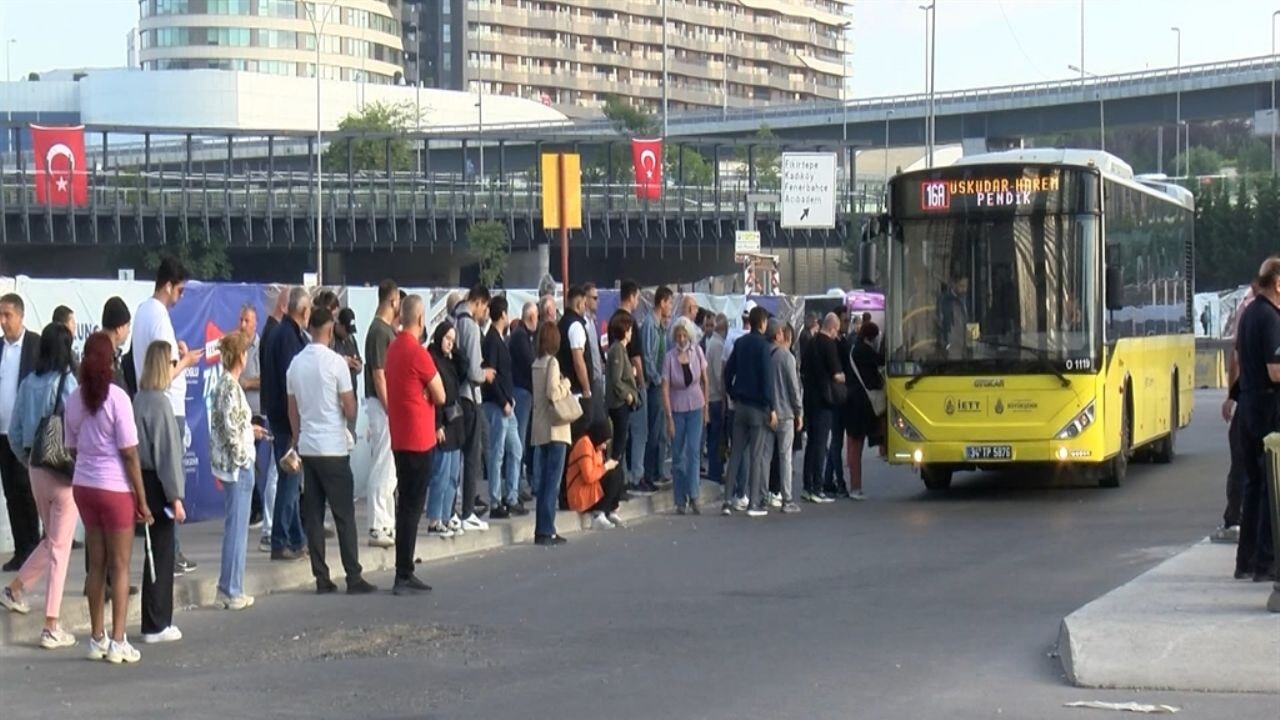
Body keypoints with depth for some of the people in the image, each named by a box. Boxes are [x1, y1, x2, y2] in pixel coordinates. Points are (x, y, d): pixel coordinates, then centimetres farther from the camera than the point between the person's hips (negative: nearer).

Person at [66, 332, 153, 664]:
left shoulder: (75, 399, 1)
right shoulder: (117, 398, -14)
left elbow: (72, 448, 6)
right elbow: (129, 453, -12)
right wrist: (142, 499, -6)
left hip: (83, 486, 5)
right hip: (115, 488, -5)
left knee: (97, 565, 13)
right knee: (120, 567, 3)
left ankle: (97, 639, 18)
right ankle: (117, 643, 3)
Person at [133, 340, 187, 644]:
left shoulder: (139, 400, 7)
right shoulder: (159, 402, -16)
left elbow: (145, 444, 11)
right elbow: (168, 451, -16)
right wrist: (175, 497, -12)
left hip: (144, 481, 8)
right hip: (158, 485, -8)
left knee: (159, 552, 14)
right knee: (160, 554, -1)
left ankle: (158, 620, 20)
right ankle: (155, 626, 4)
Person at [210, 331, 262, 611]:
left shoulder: (222, 384, 9)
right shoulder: (232, 387, -18)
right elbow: (232, 429, -22)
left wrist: (250, 429, 24)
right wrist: (243, 458, -13)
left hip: (227, 464, 9)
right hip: (239, 465, -9)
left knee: (233, 527, 15)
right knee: (237, 528, -2)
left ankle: (227, 588, 20)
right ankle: (232, 592, 3)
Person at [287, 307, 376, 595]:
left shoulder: (296, 363, 5)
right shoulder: (335, 362, -11)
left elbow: (292, 408, 12)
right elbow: (350, 409, -9)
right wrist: (345, 413, 13)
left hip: (306, 447, 5)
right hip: (333, 447, -5)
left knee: (313, 514, 6)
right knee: (344, 515, -2)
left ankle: (322, 579, 6)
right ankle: (354, 578, -3)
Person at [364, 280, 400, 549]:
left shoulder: (389, 329, 13)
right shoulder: (379, 330, -16)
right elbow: (378, 374, -20)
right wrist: (389, 409, -21)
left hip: (390, 405, 10)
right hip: (381, 405, -10)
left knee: (389, 469, 14)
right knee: (382, 468, -7)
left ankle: (388, 524, 20)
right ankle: (377, 528, -5)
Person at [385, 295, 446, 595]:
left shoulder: (393, 348, 9)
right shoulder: (417, 353, -16)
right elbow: (440, 396, -11)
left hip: (400, 439, 8)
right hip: (418, 439, -8)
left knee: (406, 504, 12)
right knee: (412, 506, -6)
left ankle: (405, 573, 16)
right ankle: (403, 576, -6)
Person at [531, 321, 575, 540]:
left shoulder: (536, 363, 11)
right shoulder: (552, 362, -12)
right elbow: (553, 393, -21)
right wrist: (566, 384, -5)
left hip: (540, 430, 8)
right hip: (554, 429, -8)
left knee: (543, 481, 10)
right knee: (552, 482, -6)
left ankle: (544, 529, 13)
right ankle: (545, 530, -8)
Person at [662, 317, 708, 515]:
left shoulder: (697, 352, -5)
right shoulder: (670, 357, -11)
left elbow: (704, 381, 6)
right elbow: (665, 389, -10)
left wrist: (706, 408, 7)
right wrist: (669, 418, -13)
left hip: (695, 408, 1)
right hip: (677, 409, -1)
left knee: (693, 450, -9)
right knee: (678, 455, 3)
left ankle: (693, 497, -10)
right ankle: (680, 501, 9)